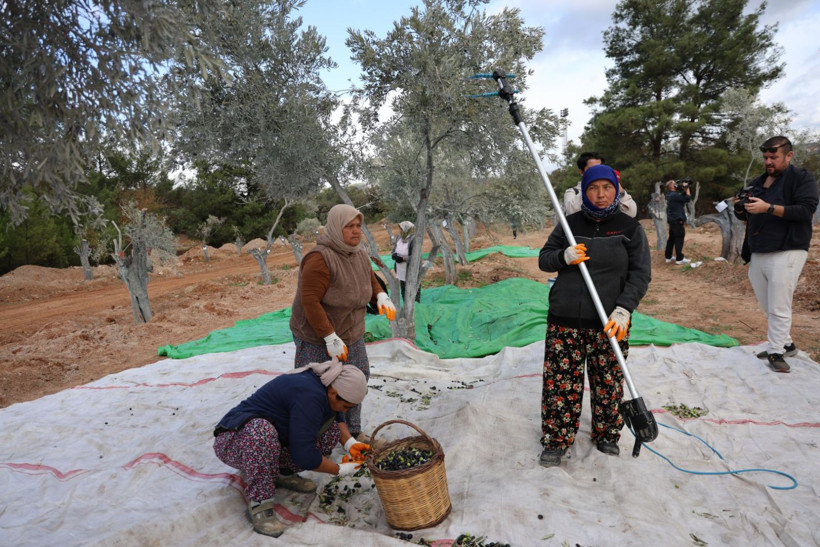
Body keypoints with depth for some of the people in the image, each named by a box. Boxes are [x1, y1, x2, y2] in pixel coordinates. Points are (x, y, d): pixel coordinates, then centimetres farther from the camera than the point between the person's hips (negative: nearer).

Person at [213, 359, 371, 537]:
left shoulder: (325, 384, -6)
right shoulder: (309, 396, -32)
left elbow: (337, 418, 12)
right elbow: (303, 454, -32)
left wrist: (350, 443, -5)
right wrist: (340, 470, -19)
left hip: (276, 443, 8)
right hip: (233, 442, -8)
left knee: (332, 429, -5)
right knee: (262, 430, -41)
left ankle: (281, 473, 4)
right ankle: (259, 504, -24)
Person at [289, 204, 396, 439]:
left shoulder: (360, 255, 1)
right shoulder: (320, 258, -25)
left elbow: (371, 281, 15)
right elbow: (310, 301, -27)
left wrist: (381, 296, -7)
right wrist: (330, 338, -27)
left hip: (351, 335, 8)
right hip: (318, 339, -8)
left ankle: (353, 432, 35)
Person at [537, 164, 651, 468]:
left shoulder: (631, 228, 1)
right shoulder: (570, 224, 5)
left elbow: (641, 273, -3)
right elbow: (544, 258, 10)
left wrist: (624, 309, -18)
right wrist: (563, 257, -14)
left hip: (610, 322, -1)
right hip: (564, 320, 1)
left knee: (608, 383, 9)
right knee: (560, 381, 4)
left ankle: (607, 437, 33)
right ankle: (556, 441, 20)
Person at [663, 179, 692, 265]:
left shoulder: (669, 194, 10)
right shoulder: (674, 195, -19)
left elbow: (682, 196, 17)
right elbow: (688, 198, -16)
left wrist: (684, 190, 5)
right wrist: (687, 188, -6)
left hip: (672, 220, 10)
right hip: (677, 220, -10)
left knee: (671, 238, 14)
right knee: (679, 239, -6)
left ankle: (668, 257, 19)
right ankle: (679, 259, -4)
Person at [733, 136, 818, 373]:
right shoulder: (757, 183, 17)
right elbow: (747, 216, 21)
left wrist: (768, 208, -23)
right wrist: (740, 209, -2)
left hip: (786, 252, -6)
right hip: (757, 253, 6)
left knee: (779, 307, -7)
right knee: (767, 306, 11)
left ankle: (776, 351, 3)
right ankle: (786, 343, 25)